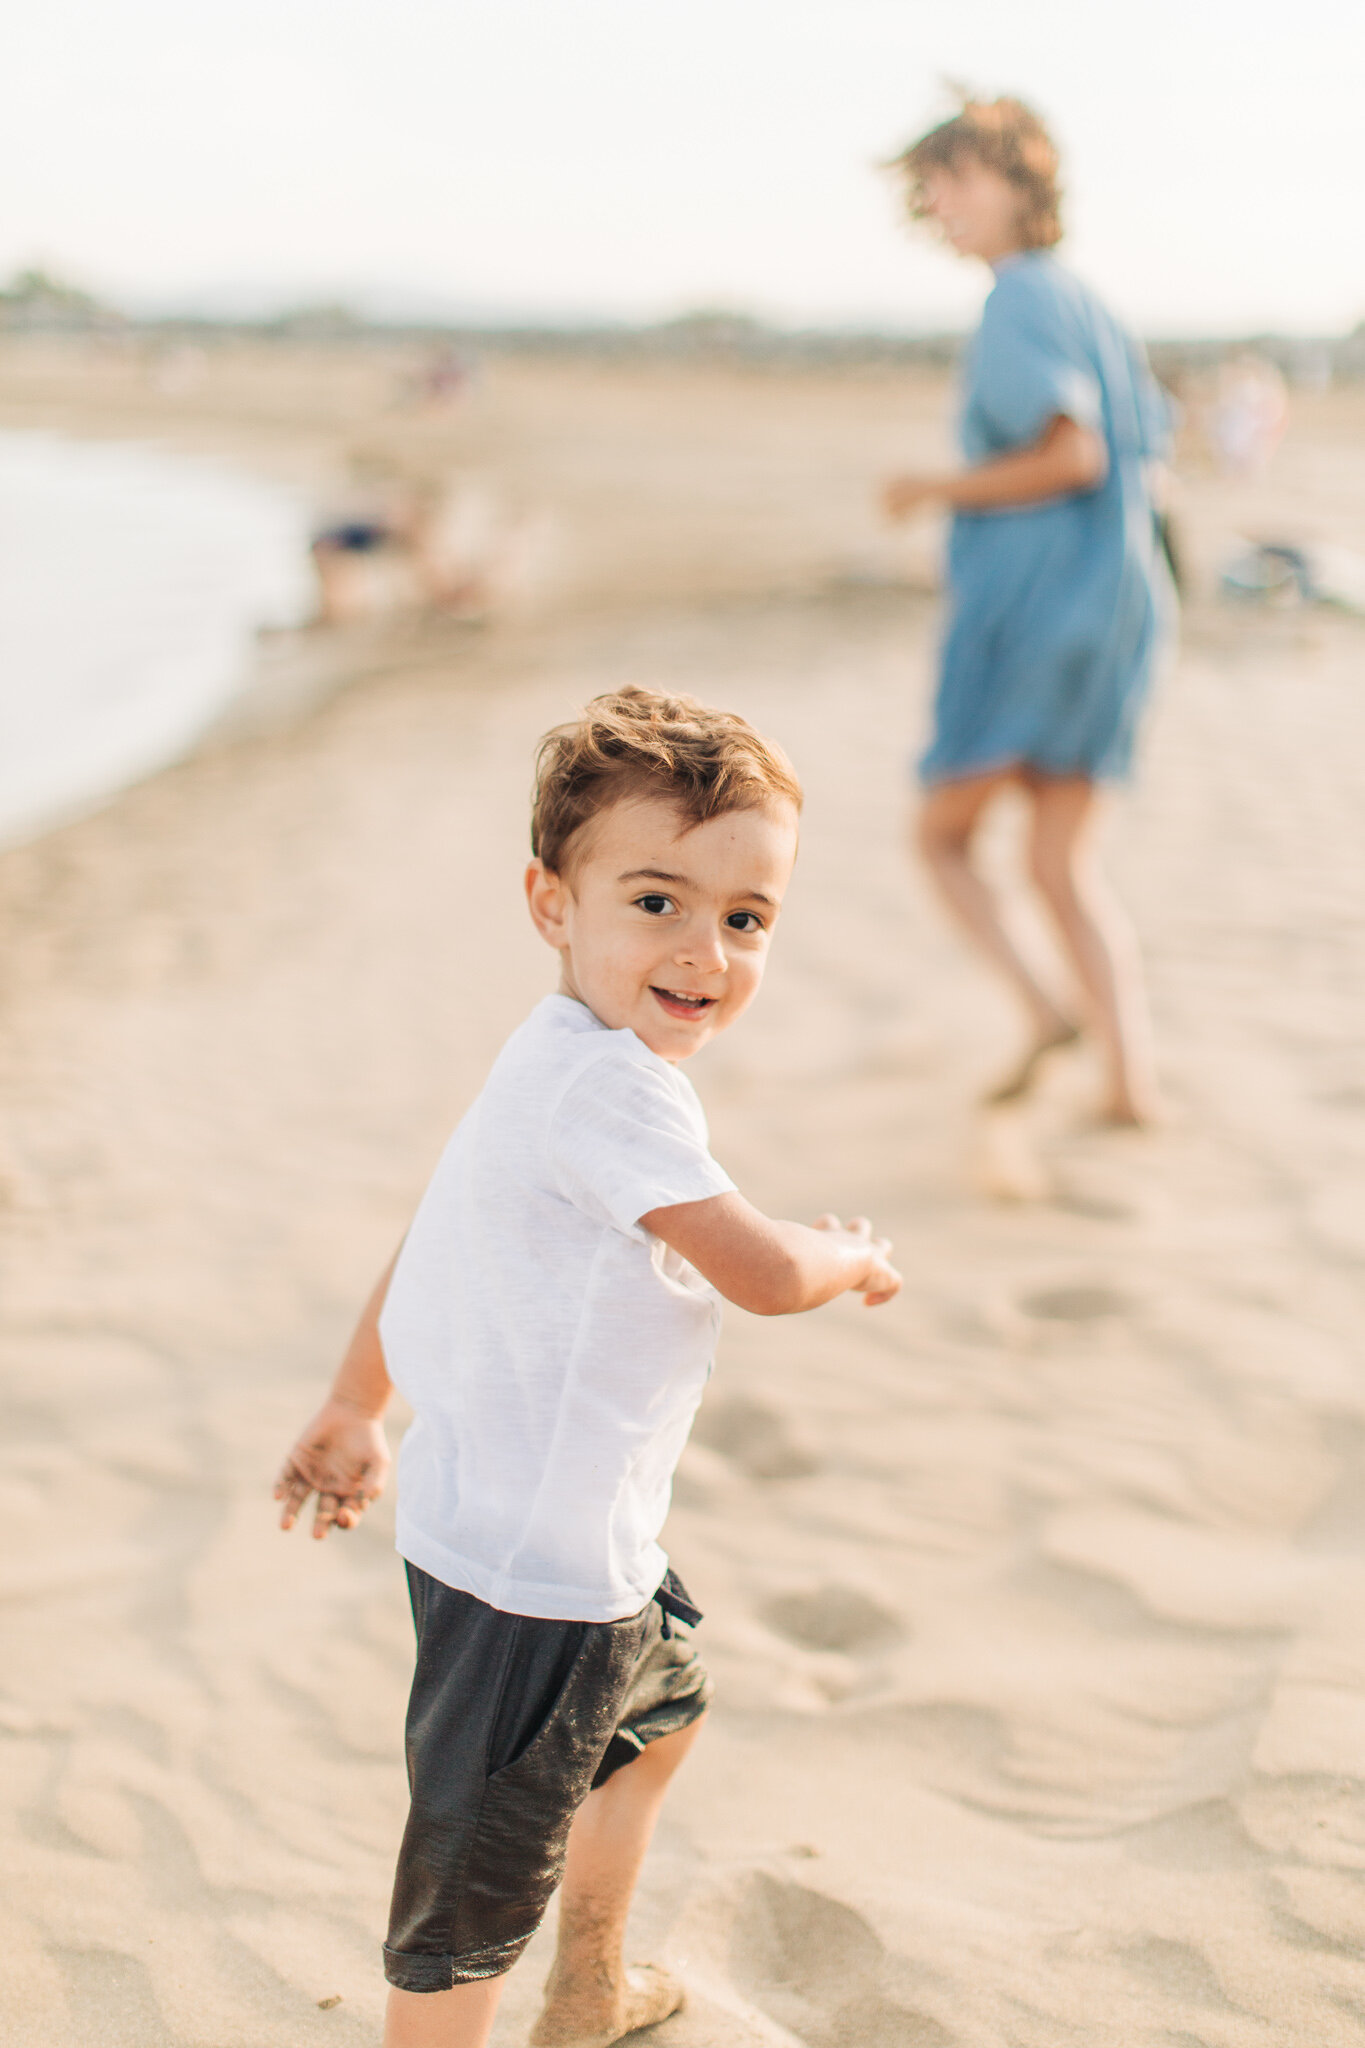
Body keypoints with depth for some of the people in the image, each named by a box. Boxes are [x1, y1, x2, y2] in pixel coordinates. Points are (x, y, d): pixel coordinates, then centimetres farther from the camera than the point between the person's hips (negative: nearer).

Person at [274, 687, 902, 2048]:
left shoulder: (556, 1066, 5)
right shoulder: (610, 1085, -28)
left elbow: (427, 1238, 14)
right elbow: (764, 1275, -24)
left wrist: (354, 1408, 25)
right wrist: (854, 1258, -2)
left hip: (584, 1536, 12)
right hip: (529, 1566, -12)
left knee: (659, 1711, 35)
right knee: (477, 1885, 3)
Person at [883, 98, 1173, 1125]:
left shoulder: (1023, 299, -10)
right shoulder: (1088, 302, 16)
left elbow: (1072, 452, -21)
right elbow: (1146, 464, 20)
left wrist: (944, 490, -10)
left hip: (1032, 598, -8)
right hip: (1117, 595, 8)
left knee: (943, 833, 5)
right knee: (1064, 863, 12)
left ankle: (1042, 1006, -12)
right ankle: (1135, 1077, 5)